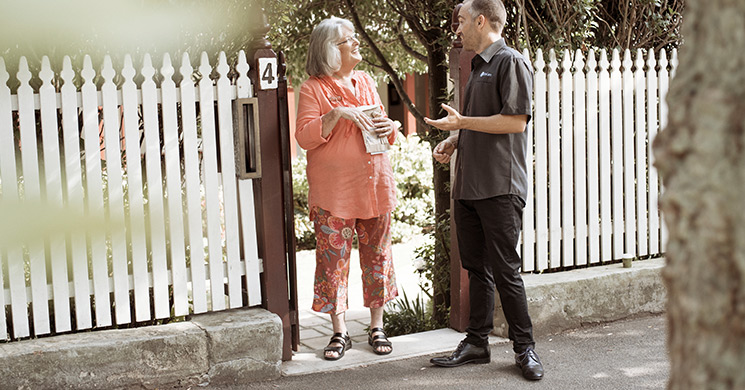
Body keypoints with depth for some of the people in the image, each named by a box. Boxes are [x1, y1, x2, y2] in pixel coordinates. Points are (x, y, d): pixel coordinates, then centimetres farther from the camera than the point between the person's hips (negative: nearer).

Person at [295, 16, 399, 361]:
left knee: (377, 255, 7)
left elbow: (384, 132, 22)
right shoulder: (313, 88, -2)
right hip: (333, 190, -5)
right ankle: (340, 332, 10)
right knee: (333, 259, -2)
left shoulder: (365, 82, 14)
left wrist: (388, 128, -1)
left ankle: (377, 327, 18)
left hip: (374, 186, 5)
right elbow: (304, 137, -11)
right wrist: (337, 114, -22)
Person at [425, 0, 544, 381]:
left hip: (500, 185, -9)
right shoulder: (478, 67, 21)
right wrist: (453, 141, 10)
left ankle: (524, 348, 6)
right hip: (468, 185, 9)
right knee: (476, 267, 12)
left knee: (505, 270, -4)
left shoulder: (511, 62, -8)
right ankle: (476, 342, 19)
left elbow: (515, 121, -17)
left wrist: (461, 122, -13)